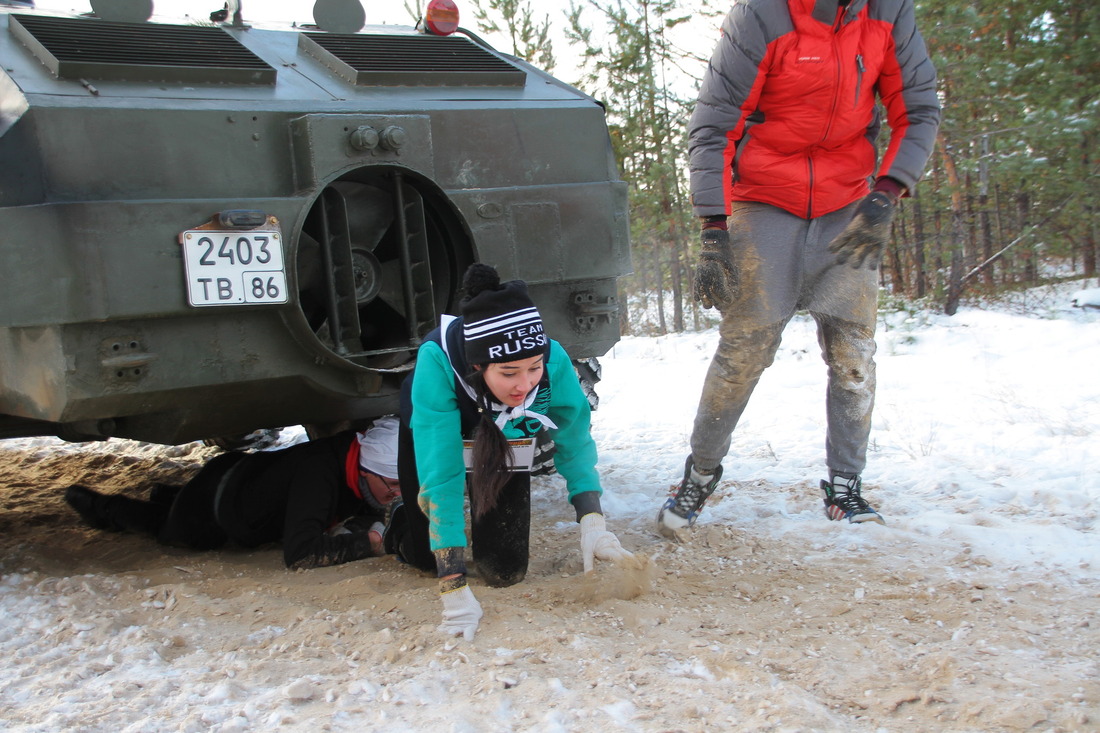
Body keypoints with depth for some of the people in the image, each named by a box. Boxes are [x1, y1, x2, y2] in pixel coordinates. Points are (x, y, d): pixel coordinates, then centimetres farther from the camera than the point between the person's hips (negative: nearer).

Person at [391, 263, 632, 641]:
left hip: (507, 442, 2)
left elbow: (575, 445, -19)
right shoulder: (438, 362, -44)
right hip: (437, 434, -1)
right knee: (426, 557, 9)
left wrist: (593, 523, -34)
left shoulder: (554, 360, -36)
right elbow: (440, 477, -43)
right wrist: (454, 590, -46)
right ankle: (395, 522, 43)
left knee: (505, 572, -1)